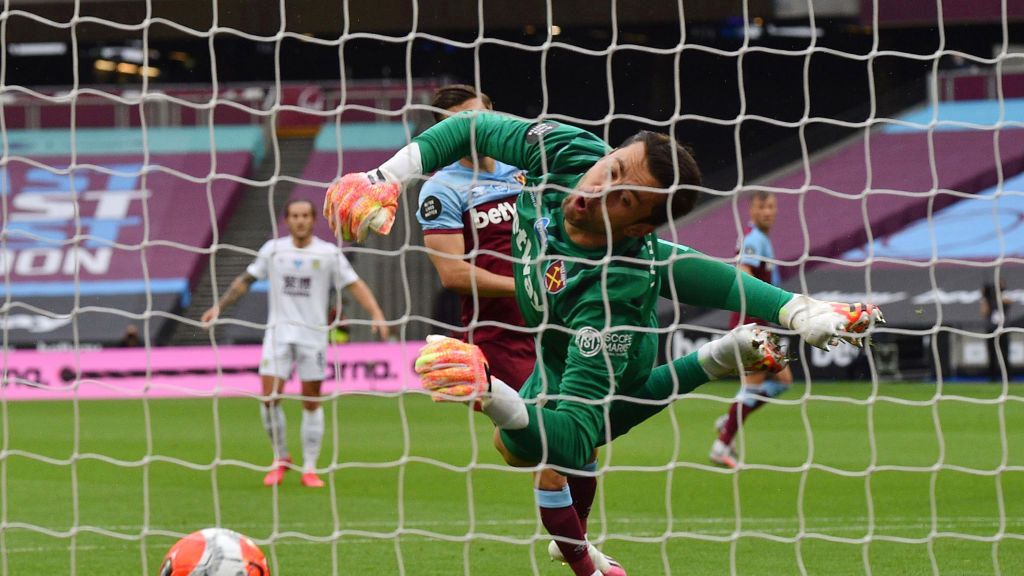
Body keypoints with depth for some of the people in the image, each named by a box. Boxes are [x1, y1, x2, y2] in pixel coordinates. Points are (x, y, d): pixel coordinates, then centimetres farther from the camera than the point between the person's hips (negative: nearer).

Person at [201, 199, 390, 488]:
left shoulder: (329, 253, -1)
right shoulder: (273, 250, 4)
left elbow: (354, 285, -1)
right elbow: (246, 280, 14)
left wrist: (376, 314, -14)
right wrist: (219, 306, 10)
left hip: (313, 335, -1)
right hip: (279, 334, 1)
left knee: (311, 402, 2)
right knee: (269, 398, -9)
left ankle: (309, 469, 9)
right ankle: (280, 459, 11)